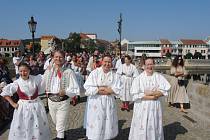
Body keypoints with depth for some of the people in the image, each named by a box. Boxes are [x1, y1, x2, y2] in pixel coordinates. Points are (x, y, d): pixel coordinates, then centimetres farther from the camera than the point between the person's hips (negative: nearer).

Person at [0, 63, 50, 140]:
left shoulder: (36, 79, -7)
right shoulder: (16, 83, -9)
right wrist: (12, 103, -2)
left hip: (36, 105, 1)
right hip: (23, 107, -1)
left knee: (38, 127, 13)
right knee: (23, 128, 9)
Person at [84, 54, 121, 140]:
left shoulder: (114, 76, 4)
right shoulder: (95, 73, -3)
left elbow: (118, 90, -7)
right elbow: (87, 87, -11)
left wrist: (102, 89, -13)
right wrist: (99, 90, -15)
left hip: (109, 102, 3)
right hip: (96, 102, -2)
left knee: (108, 125, 11)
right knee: (95, 127, 2)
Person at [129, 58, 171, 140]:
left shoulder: (159, 77, 2)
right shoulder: (139, 78, -6)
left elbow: (164, 91, -7)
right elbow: (136, 94, -14)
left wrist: (150, 93, -16)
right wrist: (151, 97, -15)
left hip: (155, 106, 2)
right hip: (142, 107, -2)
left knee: (154, 127, 12)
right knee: (141, 128, 5)